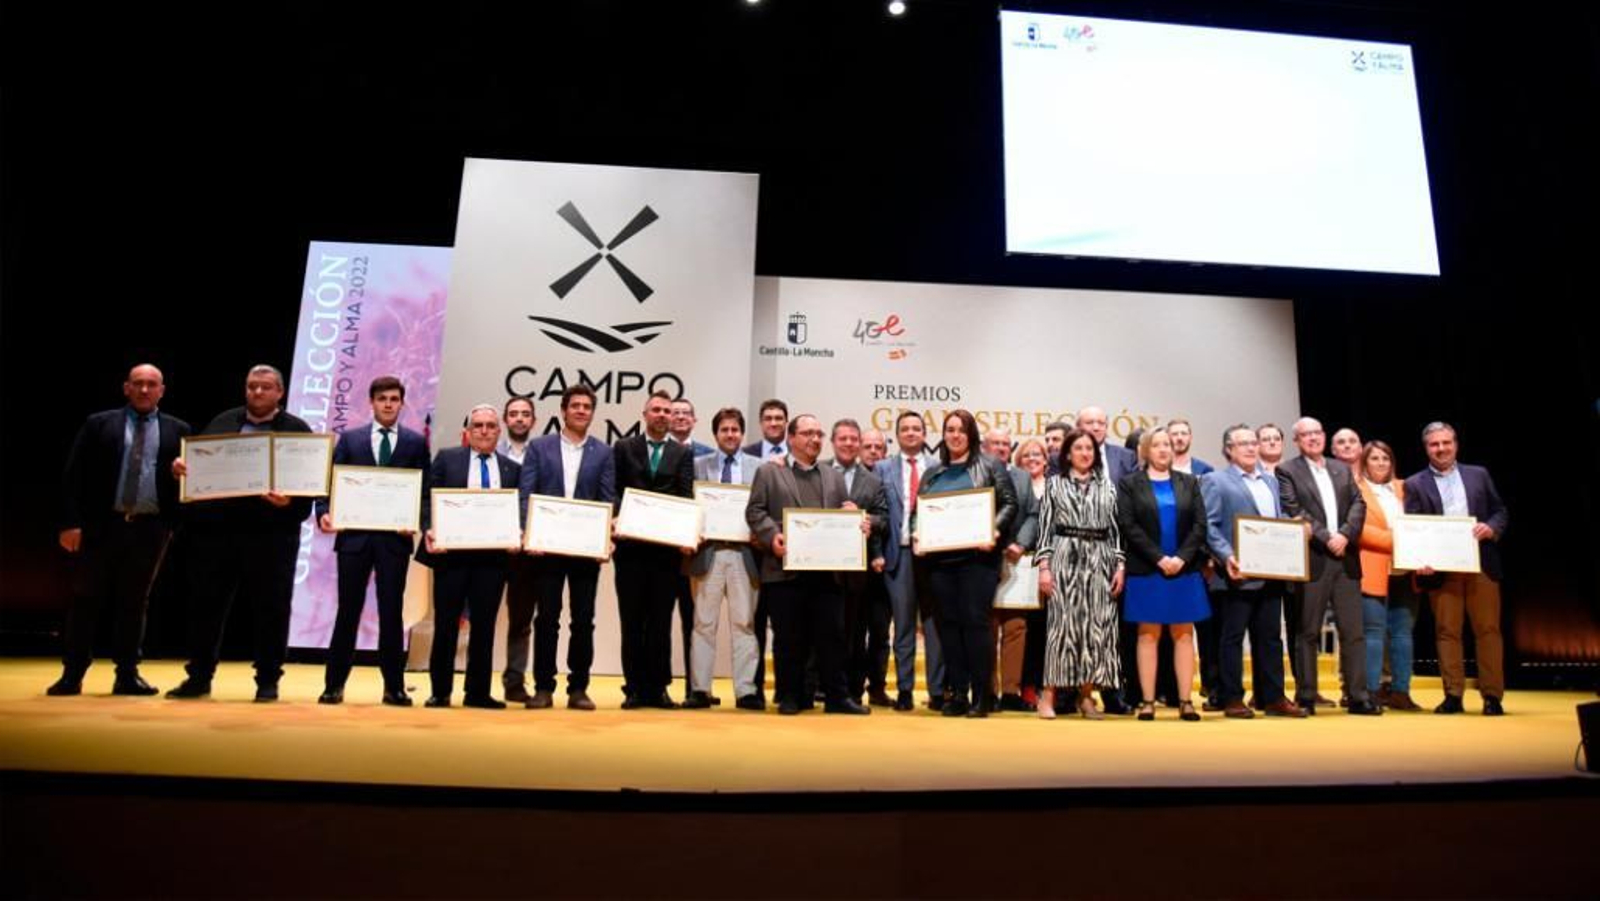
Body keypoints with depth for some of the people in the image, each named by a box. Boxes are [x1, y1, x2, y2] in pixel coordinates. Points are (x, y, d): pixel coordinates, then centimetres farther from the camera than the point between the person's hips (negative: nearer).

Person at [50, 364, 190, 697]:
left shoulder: (178, 430, 7)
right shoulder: (98, 424, 5)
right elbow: (74, 476, 1)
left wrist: (176, 524, -11)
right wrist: (71, 522, -7)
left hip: (150, 528, 0)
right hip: (101, 524, 0)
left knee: (134, 602, 7)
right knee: (86, 600, 6)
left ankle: (127, 675, 15)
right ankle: (72, 675, 16)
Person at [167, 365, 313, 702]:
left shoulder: (297, 430, 2)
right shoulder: (222, 422, 14)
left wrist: (290, 502, -22)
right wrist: (181, 467, -8)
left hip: (271, 532, -3)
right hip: (216, 528, 3)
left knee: (271, 608, 2)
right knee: (206, 605, 10)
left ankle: (268, 681, 13)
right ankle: (199, 677, 24)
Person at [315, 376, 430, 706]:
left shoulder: (416, 442, 7)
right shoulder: (350, 438, 9)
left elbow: (425, 491, 3)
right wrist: (324, 512, -13)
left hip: (395, 537, -1)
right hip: (354, 535, 1)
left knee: (391, 612, 4)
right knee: (348, 610, 6)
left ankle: (394, 687, 13)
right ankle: (334, 684, 17)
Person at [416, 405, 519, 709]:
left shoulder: (512, 469, 11)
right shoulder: (446, 458, 8)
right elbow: (429, 499, 2)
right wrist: (429, 530, -13)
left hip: (492, 556, 1)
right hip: (451, 552, -1)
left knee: (484, 625, 5)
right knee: (445, 624, 6)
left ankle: (477, 692, 15)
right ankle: (440, 691, 18)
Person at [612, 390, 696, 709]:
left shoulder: (683, 453, 9)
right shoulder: (623, 448, 9)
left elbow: (687, 497, -1)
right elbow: (614, 491, 4)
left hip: (668, 547, 0)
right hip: (631, 545, 0)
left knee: (661, 620, 5)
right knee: (632, 620, 5)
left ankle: (657, 688, 12)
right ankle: (634, 688, 13)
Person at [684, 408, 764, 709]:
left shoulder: (759, 467, 9)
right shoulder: (697, 465, 11)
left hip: (744, 552, 0)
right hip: (708, 551, 0)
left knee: (745, 623, 1)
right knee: (704, 623, 3)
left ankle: (746, 690, 6)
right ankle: (700, 689, 9)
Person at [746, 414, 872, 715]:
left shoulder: (834, 476, 20)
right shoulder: (769, 472, 8)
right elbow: (755, 511, -1)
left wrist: (859, 523, -5)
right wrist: (772, 536, -17)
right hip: (785, 569, -3)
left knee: (833, 634, 3)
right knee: (789, 637, 3)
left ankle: (836, 696, 11)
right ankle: (791, 696, 13)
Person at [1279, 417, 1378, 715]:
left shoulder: (1342, 469, 17)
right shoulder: (1288, 471, 1)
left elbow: (1358, 504, 7)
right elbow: (1294, 512, -8)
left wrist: (1345, 535, -9)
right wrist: (1326, 538, -15)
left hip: (1346, 559, 4)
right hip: (1312, 560, -4)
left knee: (1354, 632, 4)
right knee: (1308, 633, 1)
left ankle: (1358, 696, 11)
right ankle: (1306, 697, 8)